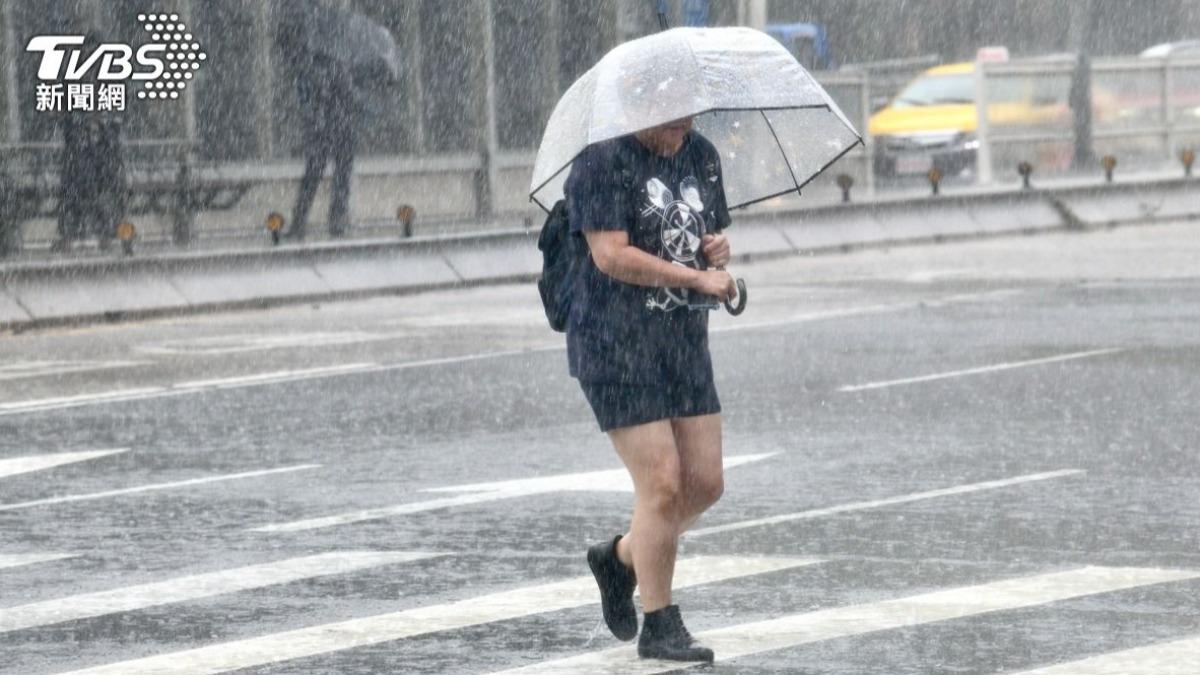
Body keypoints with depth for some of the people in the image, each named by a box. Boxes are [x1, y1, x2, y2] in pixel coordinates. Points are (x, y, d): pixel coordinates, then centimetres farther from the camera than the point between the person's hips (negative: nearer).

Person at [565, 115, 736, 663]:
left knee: (705, 483, 4)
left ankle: (621, 557, 29)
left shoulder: (701, 156, 12)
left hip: (684, 341, 7)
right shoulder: (602, 162, -12)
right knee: (662, 485, -10)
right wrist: (698, 278, -20)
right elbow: (611, 255, -20)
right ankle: (659, 627, 1)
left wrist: (720, 249, -1)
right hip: (616, 347, -7)